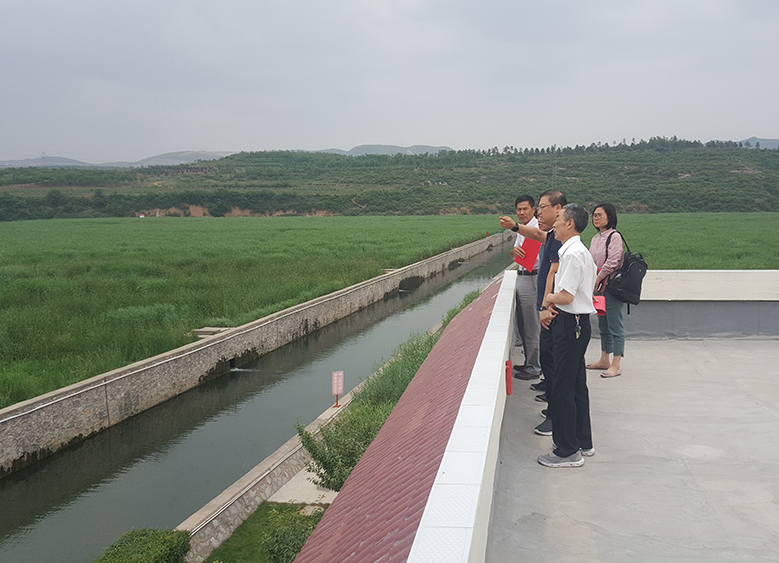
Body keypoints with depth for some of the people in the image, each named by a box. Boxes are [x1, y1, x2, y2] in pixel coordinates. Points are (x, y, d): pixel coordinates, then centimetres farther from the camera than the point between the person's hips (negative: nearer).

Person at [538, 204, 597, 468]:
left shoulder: (574, 254, -19)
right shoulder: (580, 252, 14)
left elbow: (566, 296, -24)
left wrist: (548, 299, -3)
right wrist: (550, 307, 2)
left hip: (570, 325, -10)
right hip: (575, 324, 10)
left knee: (562, 389, -4)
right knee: (576, 385, 18)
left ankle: (567, 451, 3)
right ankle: (583, 442, 29)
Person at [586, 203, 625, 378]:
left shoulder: (615, 236, -11)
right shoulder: (595, 239, 14)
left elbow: (612, 262, -17)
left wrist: (598, 279, -11)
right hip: (599, 287, 9)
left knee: (615, 327, -6)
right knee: (603, 326, 16)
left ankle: (616, 365, -4)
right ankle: (604, 360, 26)